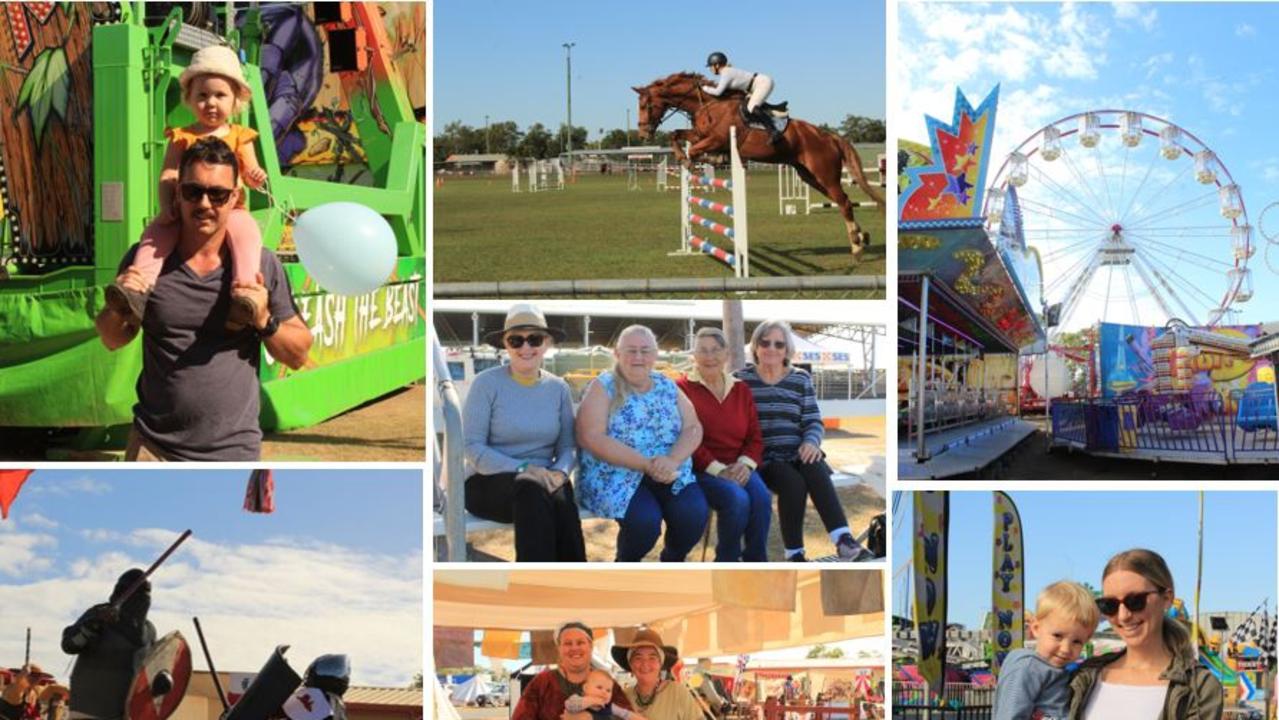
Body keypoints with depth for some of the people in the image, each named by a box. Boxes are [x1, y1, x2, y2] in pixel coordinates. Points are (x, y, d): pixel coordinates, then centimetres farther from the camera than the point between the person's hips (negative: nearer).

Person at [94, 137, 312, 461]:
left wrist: (264, 321, -14)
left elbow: (299, 355, 4)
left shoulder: (262, 266, -1)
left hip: (233, 453, -1)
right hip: (154, 449, 1)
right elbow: (112, 341, 13)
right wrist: (118, 308, -8)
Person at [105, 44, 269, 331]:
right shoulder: (182, 137, 11)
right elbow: (168, 175, 4)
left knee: (245, 229, -33)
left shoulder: (239, 136, 11)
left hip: (228, 209, -2)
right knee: (158, 229, -24)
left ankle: (246, 291, -45)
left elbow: (251, 172, 4)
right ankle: (137, 284, -35)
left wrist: (255, 177, -22)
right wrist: (166, 205, -14)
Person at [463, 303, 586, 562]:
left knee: (562, 496, -34)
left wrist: (560, 472, -16)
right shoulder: (487, 383, -3)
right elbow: (472, 447, -9)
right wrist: (522, 469, -21)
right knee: (531, 492, -37)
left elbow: (568, 446, 8)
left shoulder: (559, 388, 11)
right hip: (488, 483, -3)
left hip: (542, 483, 3)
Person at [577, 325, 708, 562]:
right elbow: (591, 438, -14)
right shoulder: (603, 387, -2)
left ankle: (672, 563, 7)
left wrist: (673, 460, -17)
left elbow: (693, 428, 6)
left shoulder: (668, 386, 12)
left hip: (669, 475, 4)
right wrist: (646, 464, -21)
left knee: (694, 514, -24)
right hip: (617, 476, -4)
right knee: (645, 520, -31)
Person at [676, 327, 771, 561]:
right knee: (737, 498, -33)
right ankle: (727, 564, -12)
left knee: (762, 497, -28)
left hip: (737, 468, 4)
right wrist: (717, 469, -17)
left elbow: (755, 436, 12)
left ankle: (756, 565, -14)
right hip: (701, 470, -4)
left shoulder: (741, 390, 14)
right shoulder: (682, 389, -1)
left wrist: (745, 464, -9)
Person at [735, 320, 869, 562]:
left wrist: (811, 442, -14)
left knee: (816, 469, -33)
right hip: (763, 457, -2)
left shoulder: (801, 379, 13)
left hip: (797, 454, 2)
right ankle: (794, 554, -25)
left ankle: (844, 540, -43)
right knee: (793, 482, -33)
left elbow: (813, 421, 9)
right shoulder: (742, 379, 7)